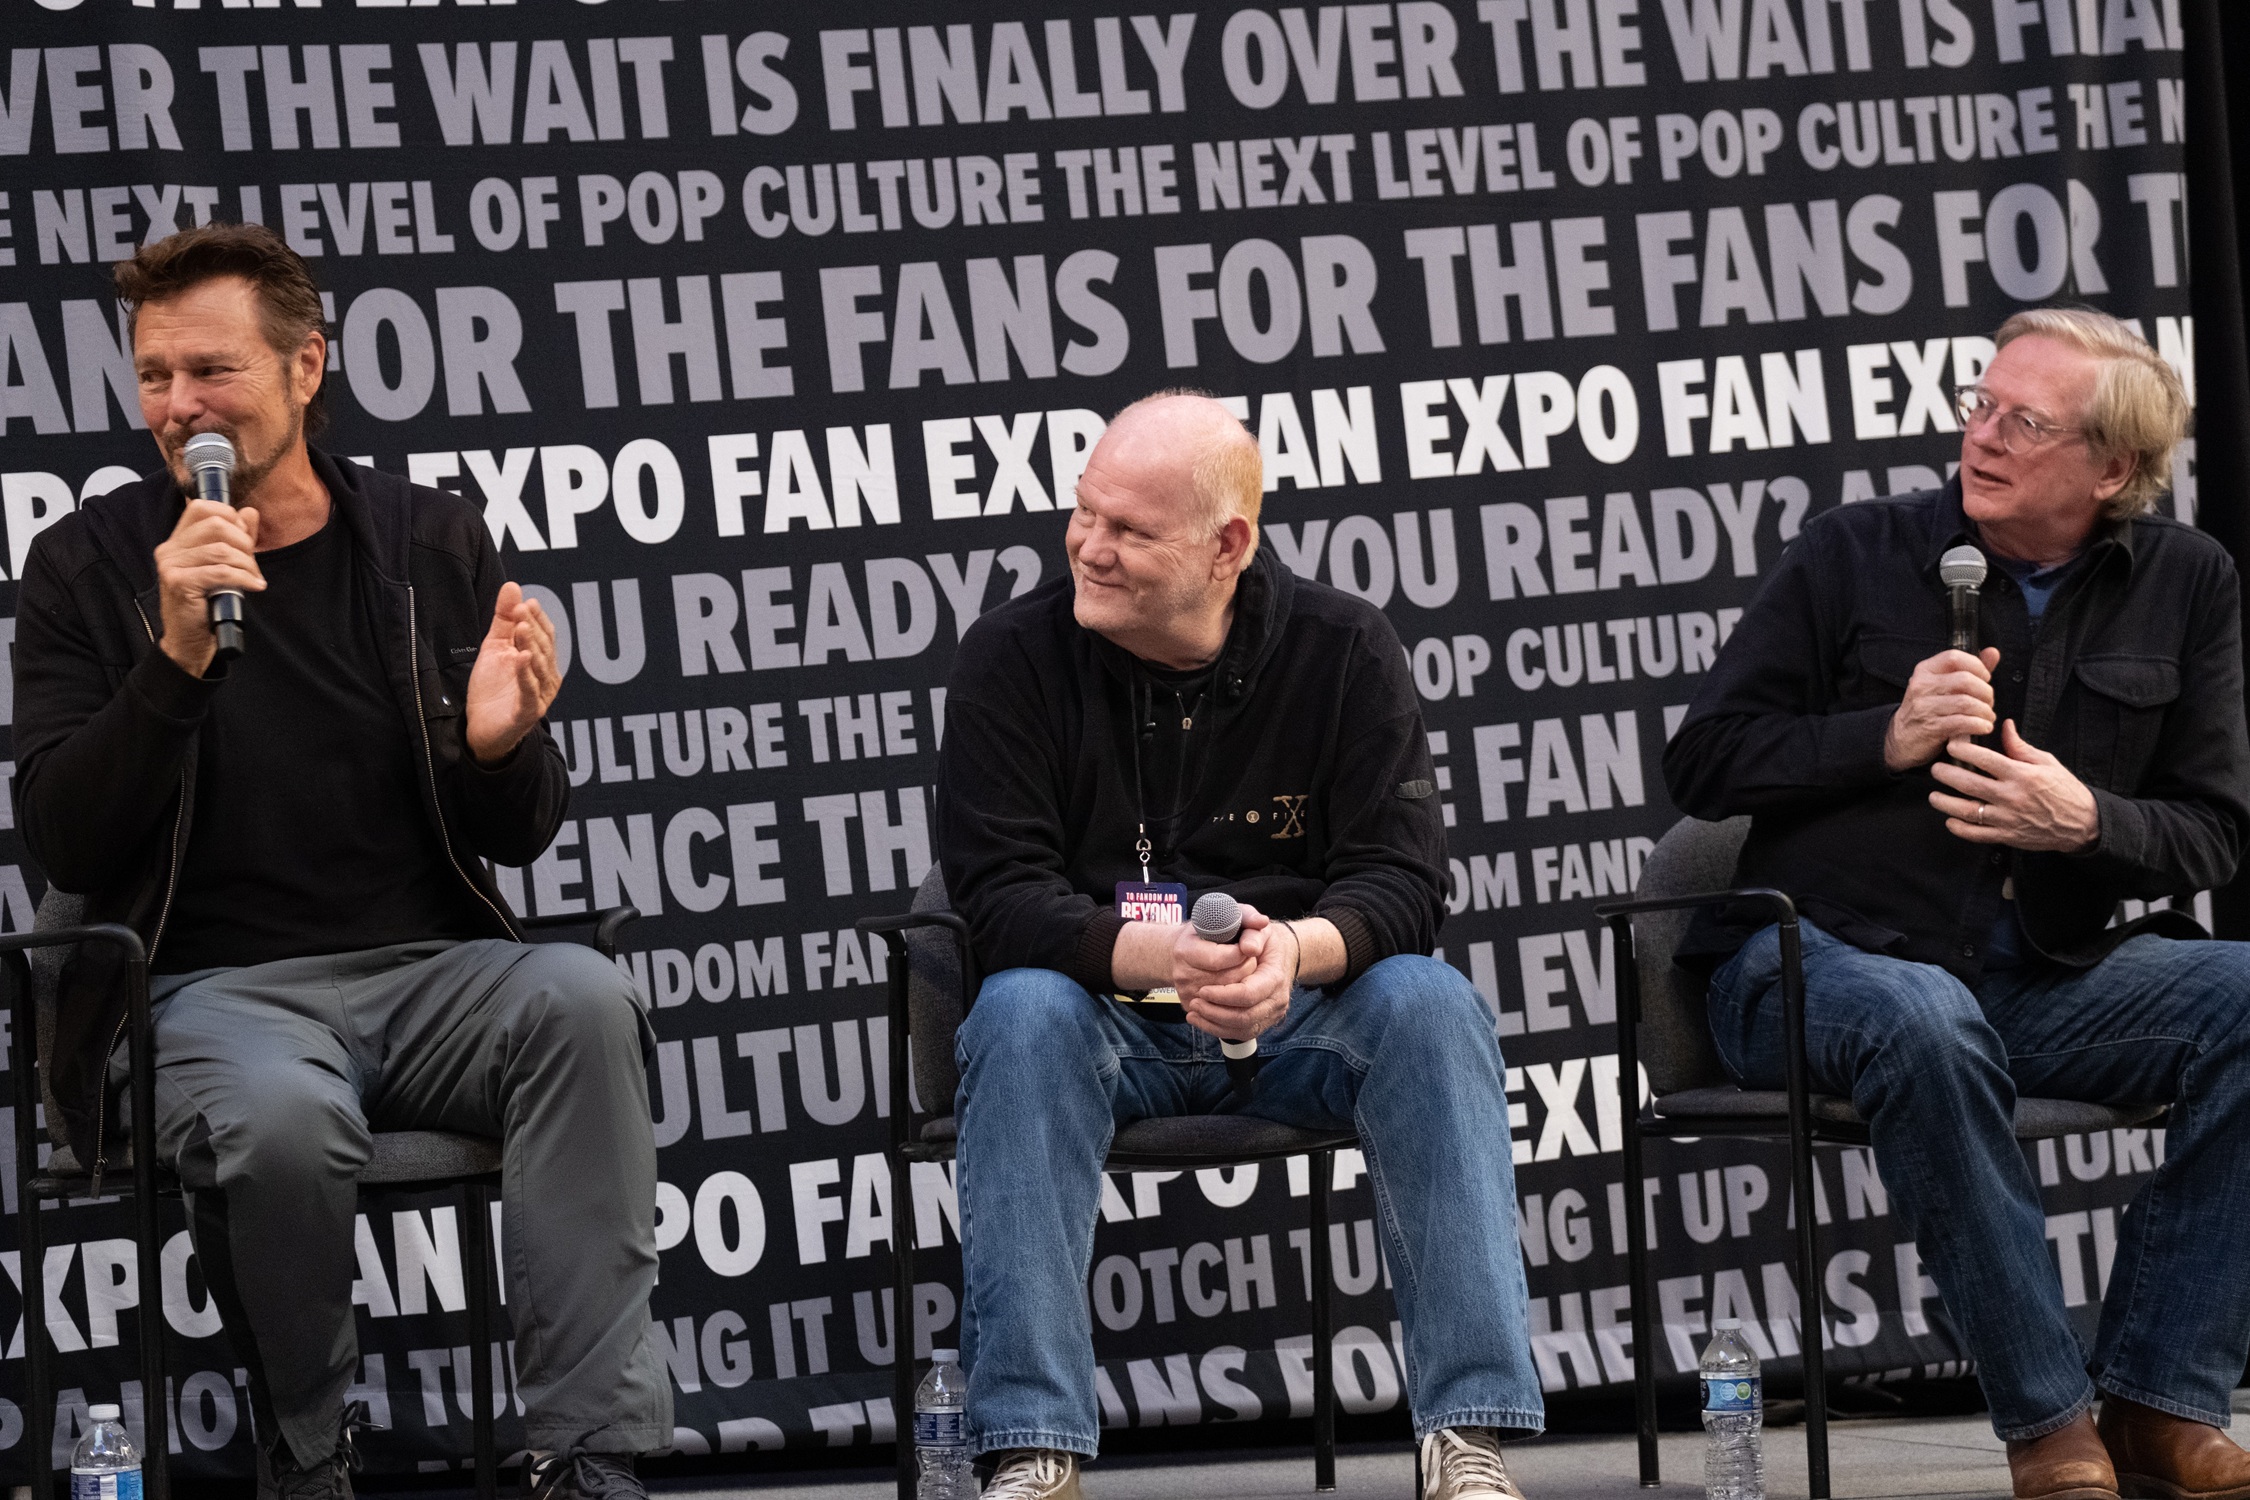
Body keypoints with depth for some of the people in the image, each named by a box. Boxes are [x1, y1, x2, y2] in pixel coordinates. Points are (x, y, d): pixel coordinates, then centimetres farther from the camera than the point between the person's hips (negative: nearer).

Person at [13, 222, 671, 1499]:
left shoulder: (434, 546, 9)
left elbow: (518, 842, 11)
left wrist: (503, 748, -14)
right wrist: (176, 657, -20)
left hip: (425, 967, 3)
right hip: (213, 988, -3)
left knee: (583, 997, -29)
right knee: (282, 1118, -37)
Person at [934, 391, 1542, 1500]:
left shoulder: (1343, 649, -2)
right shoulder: (1013, 658, -5)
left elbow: (1405, 875, -8)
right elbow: (998, 896, -12)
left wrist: (1297, 949, -31)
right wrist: (1158, 954, -32)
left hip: (1299, 1015, 1)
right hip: (1104, 1016, -1)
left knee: (1430, 1004, -28)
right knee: (1022, 1013, -33)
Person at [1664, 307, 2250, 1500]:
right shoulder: (1853, 555, 3)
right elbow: (1703, 765, 2)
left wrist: (2087, 822, -14)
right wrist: (1885, 739, -13)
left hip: (2048, 975, 3)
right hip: (1828, 956, -3)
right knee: (1922, 1024, -39)